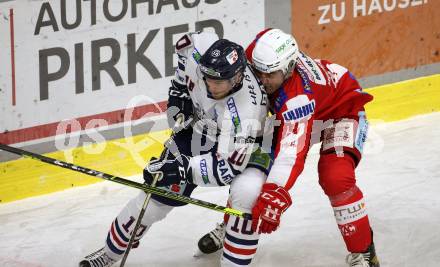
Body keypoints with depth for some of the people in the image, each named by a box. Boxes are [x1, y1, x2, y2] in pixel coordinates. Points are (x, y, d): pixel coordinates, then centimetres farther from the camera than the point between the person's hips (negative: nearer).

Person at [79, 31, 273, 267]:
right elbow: (184, 44, -2)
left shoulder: (244, 114, -42)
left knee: (247, 192, -33)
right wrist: (179, 89, -4)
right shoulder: (200, 48, -29)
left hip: (239, 145, -5)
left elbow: (228, 167, -38)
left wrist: (183, 168, -43)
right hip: (198, 128, 5)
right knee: (158, 193, 4)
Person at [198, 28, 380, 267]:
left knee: (336, 178, -28)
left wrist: (273, 197, -58)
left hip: (342, 110, -8)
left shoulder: (298, 96, -44)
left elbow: (292, 151, -50)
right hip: (292, 113, 8)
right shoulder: (260, 50, -26)